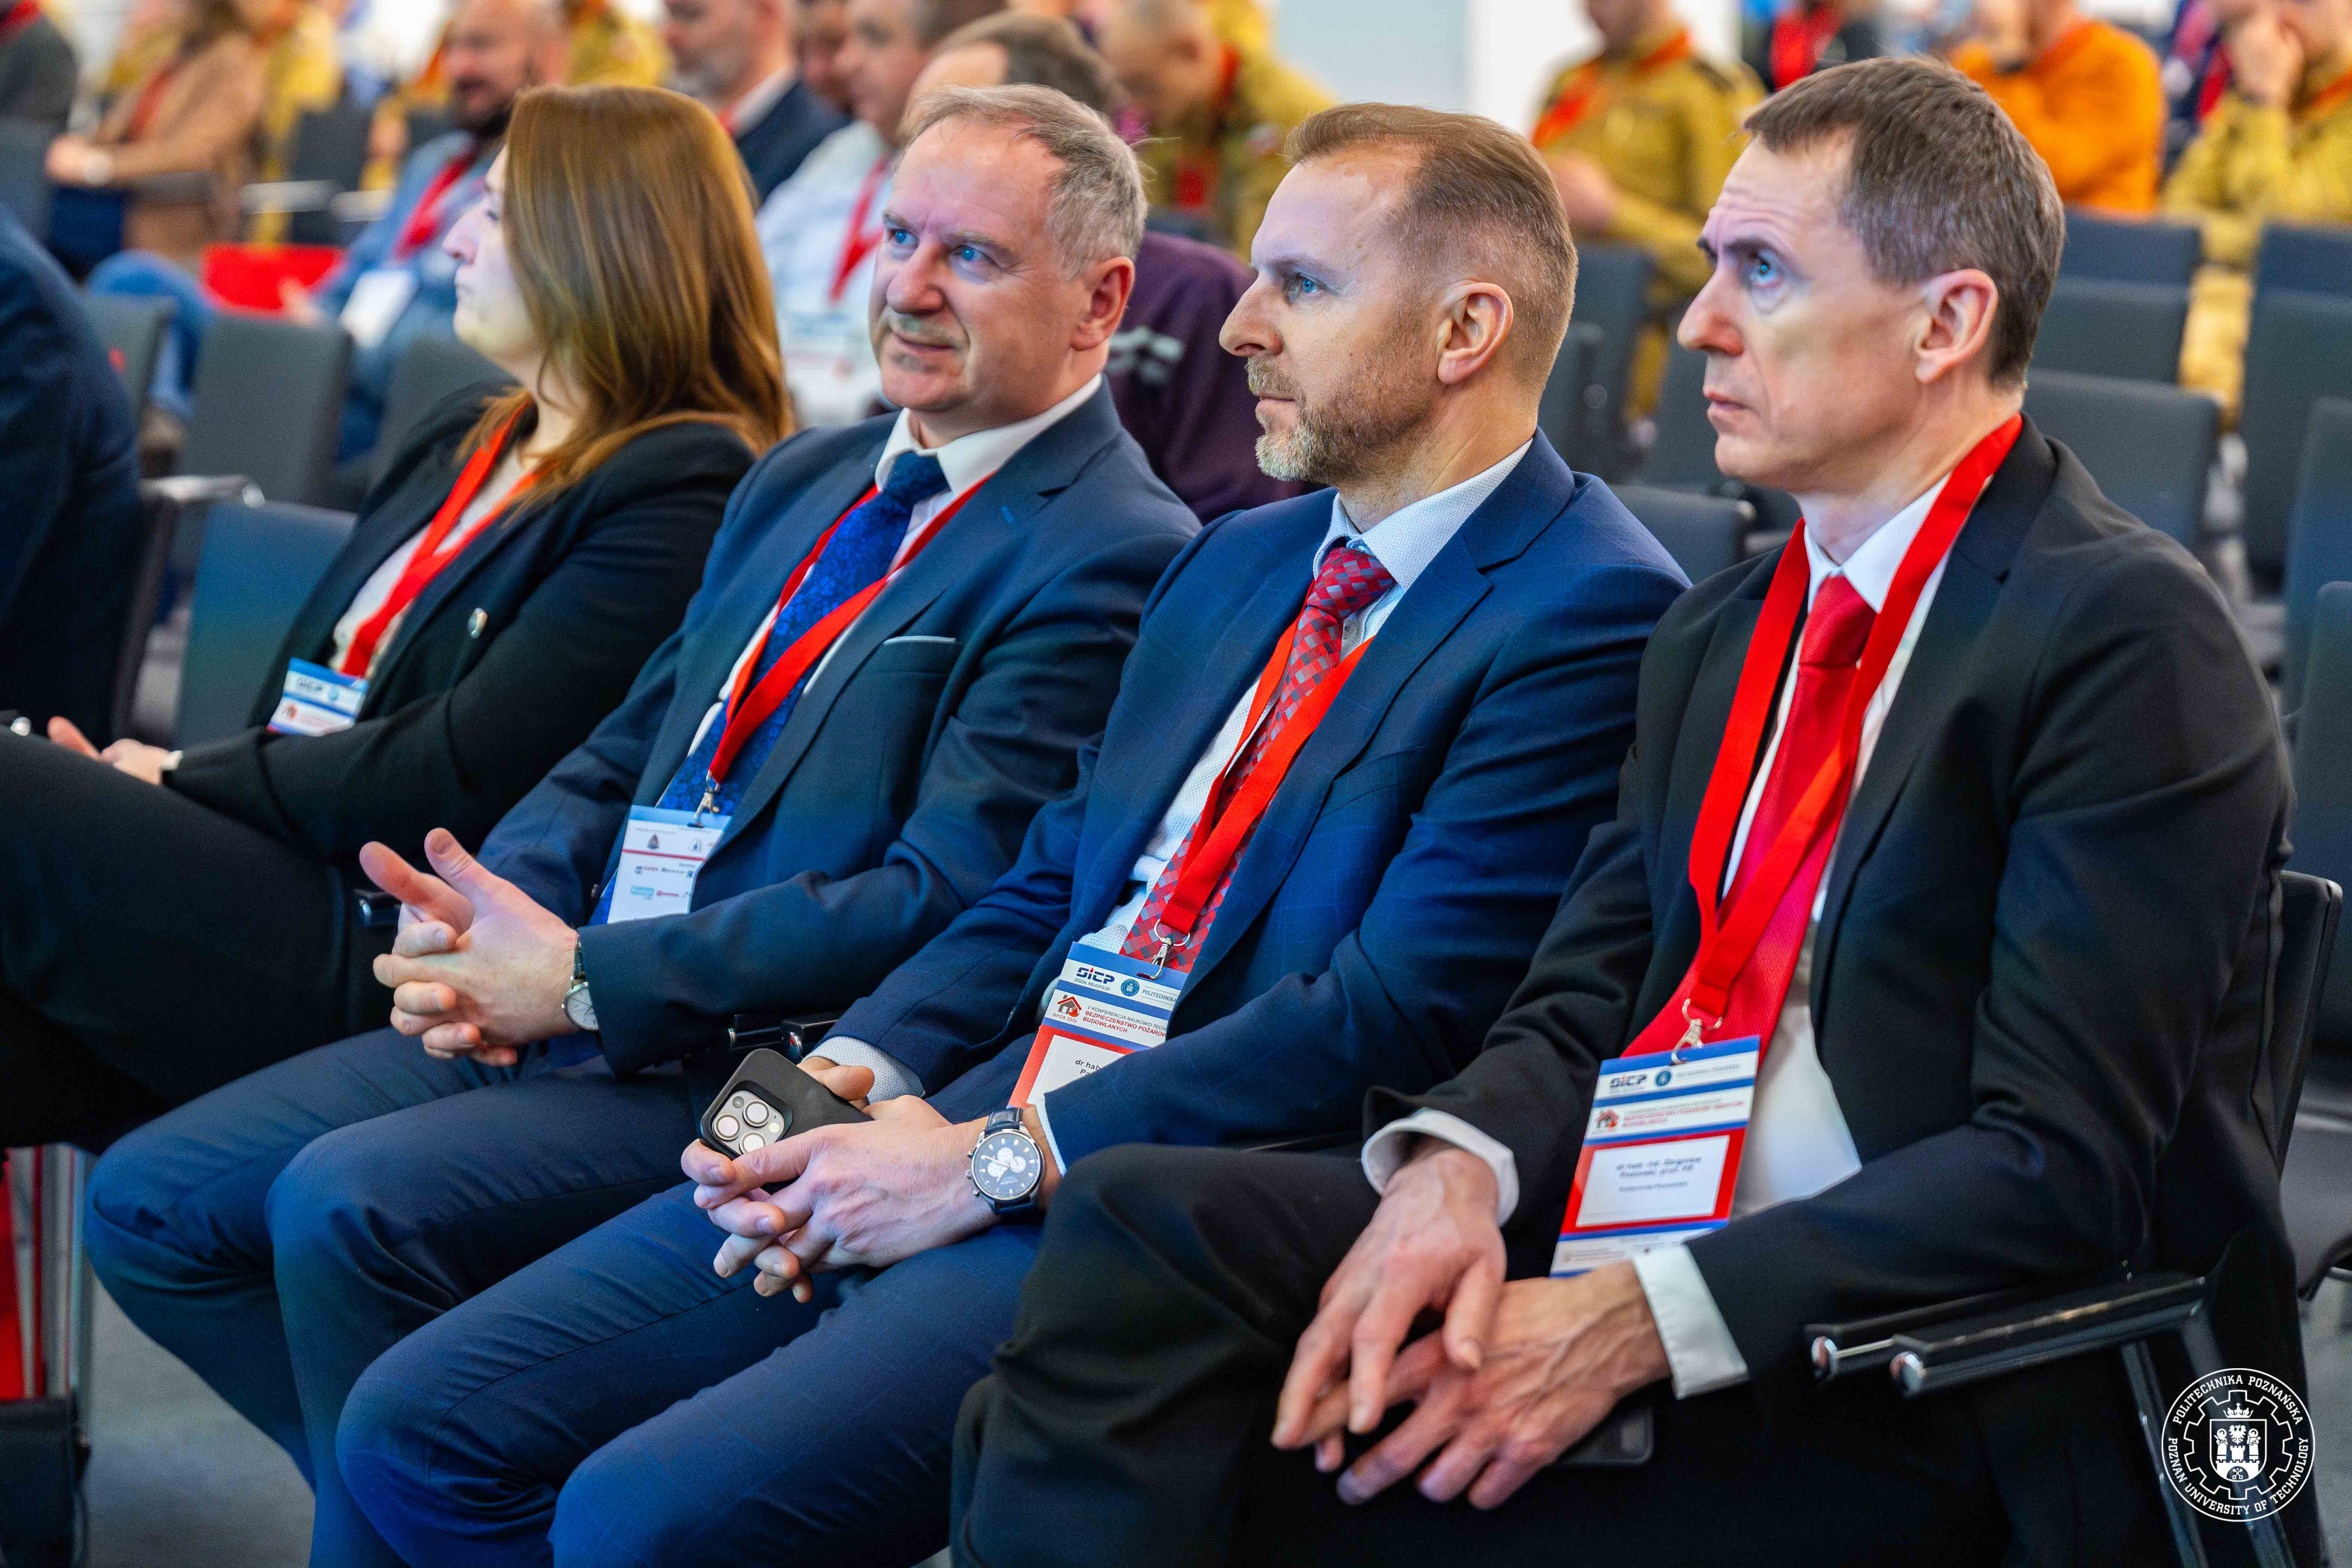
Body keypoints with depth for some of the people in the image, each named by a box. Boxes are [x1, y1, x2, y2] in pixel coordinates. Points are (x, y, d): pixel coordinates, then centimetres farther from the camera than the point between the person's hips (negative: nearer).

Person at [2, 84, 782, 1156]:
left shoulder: (683, 496, -7)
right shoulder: (461, 440, 23)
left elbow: (455, 780, -14)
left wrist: (188, 778, -6)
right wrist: (141, 797, 1)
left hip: (392, 954, -8)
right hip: (277, 873, 8)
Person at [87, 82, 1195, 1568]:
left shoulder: (1113, 555, -12)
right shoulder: (808, 480, 17)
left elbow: (944, 898, -19)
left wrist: (587, 979, -17)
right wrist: (484, 918, -4)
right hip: (561, 1003, 9)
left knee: (346, 1204, -27)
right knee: (151, 1204, 1)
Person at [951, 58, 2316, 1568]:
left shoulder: (2128, 633, -10)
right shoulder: (1716, 632, 17)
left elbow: (2059, 1164, -16)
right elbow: (1580, 1005, 11)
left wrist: (1641, 1321, -22)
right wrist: (1456, 1170, -12)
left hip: (1936, 1419, -7)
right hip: (1625, 1263, 7)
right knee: (1143, 1216, -18)